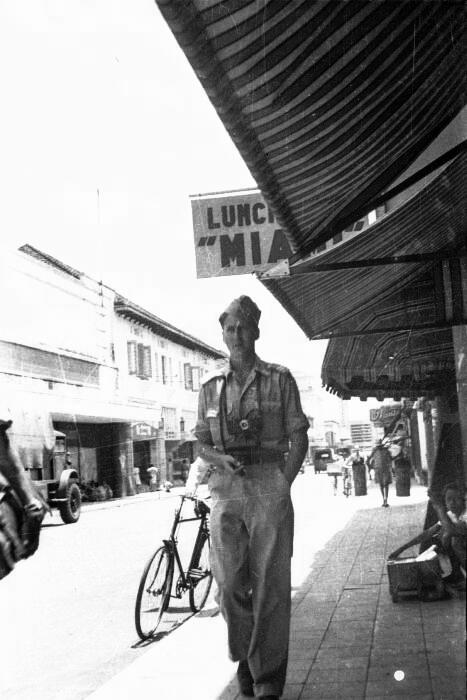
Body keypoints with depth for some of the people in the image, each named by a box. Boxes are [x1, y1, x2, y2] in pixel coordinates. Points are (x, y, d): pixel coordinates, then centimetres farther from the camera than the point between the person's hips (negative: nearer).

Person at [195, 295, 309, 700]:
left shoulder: (279, 379, 5)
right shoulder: (211, 386, 12)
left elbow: (299, 439, 4)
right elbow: (203, 445, 15)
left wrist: (283, 484, -6)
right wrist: (221, 459, -6)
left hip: (270, 487, -2)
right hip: (226, 489, 2)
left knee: (270, 583, -2)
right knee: (230, 582, -1)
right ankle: (245, 656, 23)